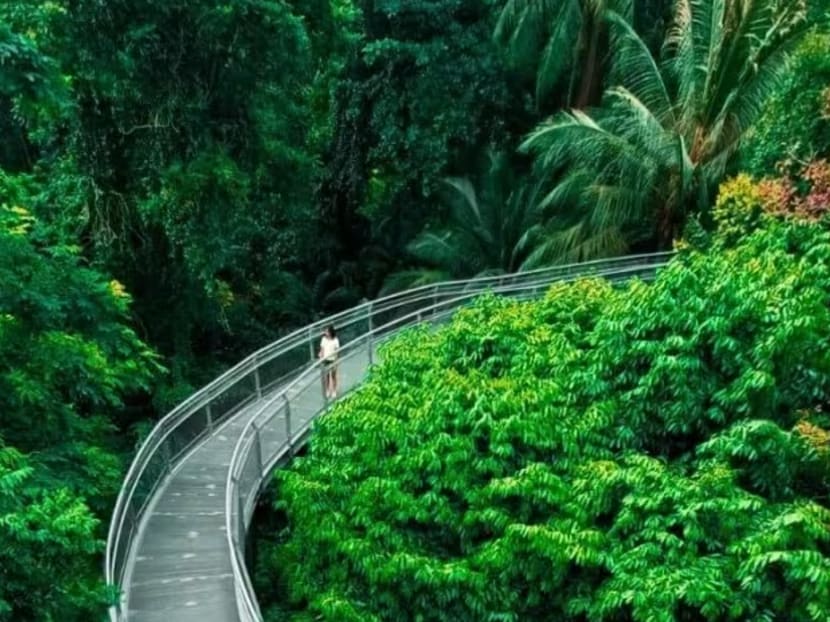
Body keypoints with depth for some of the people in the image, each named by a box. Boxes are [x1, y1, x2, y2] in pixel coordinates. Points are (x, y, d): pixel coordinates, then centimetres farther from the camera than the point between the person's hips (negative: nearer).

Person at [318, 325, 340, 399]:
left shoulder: (335, 340, -14)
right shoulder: (324, 339, -3)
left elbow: (336, 352, -9)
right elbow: (322, 349, 5)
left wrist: (335, 362, -9)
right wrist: (321, 358, 3)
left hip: (332, 360, -3)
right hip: (325, 360, 3)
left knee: (333, 376, 10)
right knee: (326, 376, 10)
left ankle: (334, 391, 25)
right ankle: (327, 391, 25)